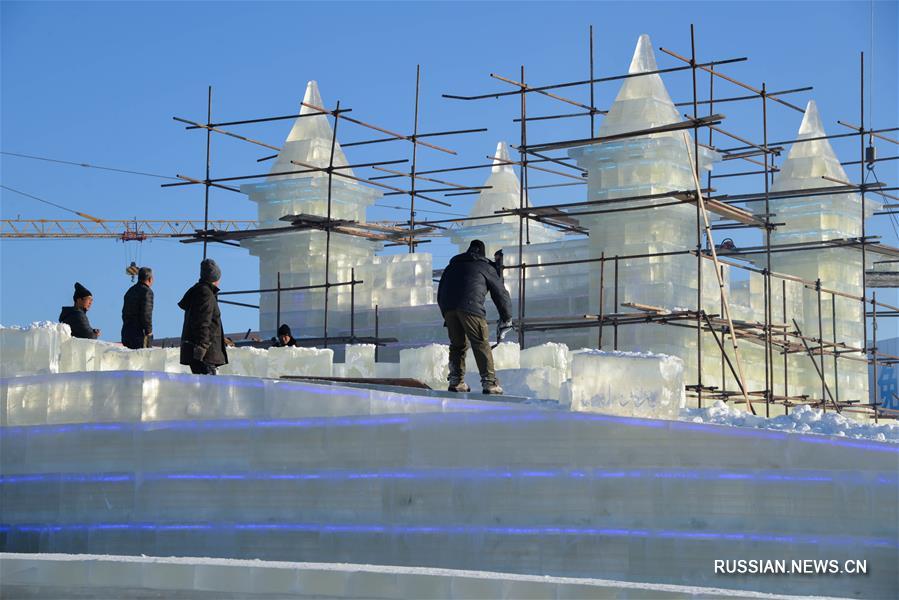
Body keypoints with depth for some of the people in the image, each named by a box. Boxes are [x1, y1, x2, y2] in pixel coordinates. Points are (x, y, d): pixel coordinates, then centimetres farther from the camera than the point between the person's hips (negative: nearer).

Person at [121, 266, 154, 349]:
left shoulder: (130, 291, 17)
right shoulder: (147, 292, -10)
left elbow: (124, 313, 18)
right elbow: (146, 314, -18)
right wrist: (149, 332, -12)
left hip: (126, 333, 9)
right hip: (140, 334, -9)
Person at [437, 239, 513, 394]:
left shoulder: (452, 265, 32)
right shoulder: (486, 267, 21)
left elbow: (440, 294, 31)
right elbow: (501, 293, 22)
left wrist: (447, 316, 36)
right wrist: (506, 318, 33)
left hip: (448, 306, 4)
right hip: (471, 306, -4)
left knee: (457, 344, 16)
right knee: (481, 344, -3)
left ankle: (456, 381, 13)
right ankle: (489, 383, -10)